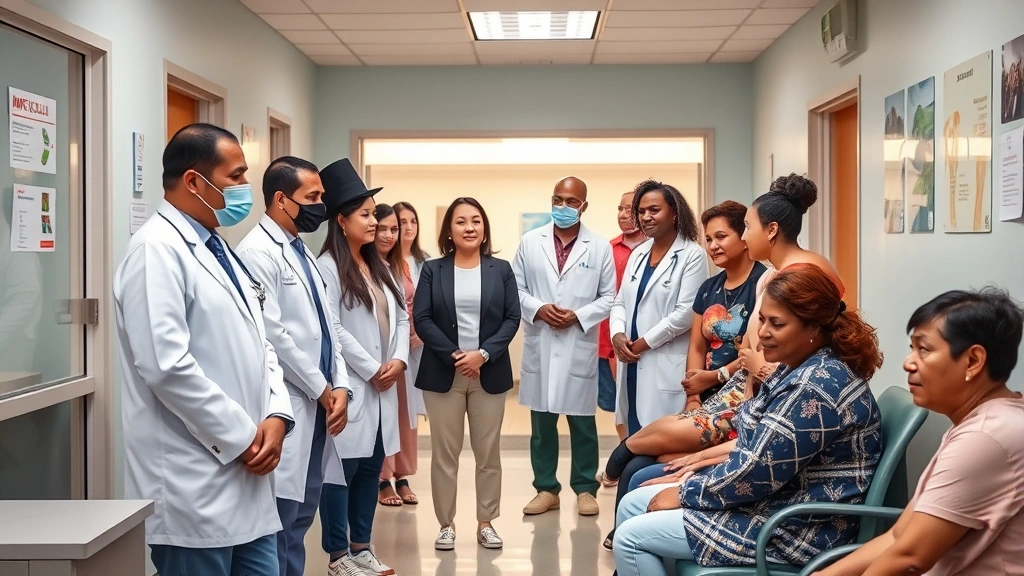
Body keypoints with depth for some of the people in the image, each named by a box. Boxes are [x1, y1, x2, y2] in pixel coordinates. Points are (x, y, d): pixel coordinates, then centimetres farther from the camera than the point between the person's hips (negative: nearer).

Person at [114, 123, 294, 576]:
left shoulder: (218, 248, 16)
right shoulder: (157, 250, -14)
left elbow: (257, 344, 16)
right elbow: (168, 366, -23)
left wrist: (276, 415, -1)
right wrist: (241, 437, -15)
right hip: (194, 489, -9)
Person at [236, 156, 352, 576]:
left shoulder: (303, 253, 16)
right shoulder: (258, 251, -12)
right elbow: (271, 333, -18)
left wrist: (339, 386, 2)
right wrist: (321, 389, -10)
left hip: (315, 407, 9)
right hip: (287, 407, -9)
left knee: (301, 514, 14)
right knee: (280, 519, -3)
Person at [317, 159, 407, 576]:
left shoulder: (378, 268, 15)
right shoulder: (326, 268, -10)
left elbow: (401, 317, 15)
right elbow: (333, 330, -16)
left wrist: (398, 359, -2)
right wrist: (372, 370, -13)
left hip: (383, 386, 8)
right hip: (350, 386, -8)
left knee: (371, 468, 12)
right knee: (341, 469, -2)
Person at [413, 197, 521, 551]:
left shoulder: (501, 269, 6)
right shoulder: (432, 270, 3)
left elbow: (512, 318, 0)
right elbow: (422, 319, -4)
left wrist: (483, 354, -13)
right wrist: (453, 356, -14)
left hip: (489, 373, 1)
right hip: (443, 373, -1)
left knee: (488, 453, 7)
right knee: (444, 454, 4)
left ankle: (486, 523, 18)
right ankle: (446, 524, 15)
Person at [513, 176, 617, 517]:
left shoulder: (600, 247, 2)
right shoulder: (530, 241, 6)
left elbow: (609, 297, 2)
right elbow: (515, 288, 6)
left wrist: (578, 316, -13)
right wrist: (538, 309, -12)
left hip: (580, 347, -1)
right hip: (539, 345, 2)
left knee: (582, 422, 6)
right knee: (541, 422, 8)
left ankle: (585, 489, 18)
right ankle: (546, 488, 19)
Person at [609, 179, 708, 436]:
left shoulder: (692, 255, -6)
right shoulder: (638, 253, 15)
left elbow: (686, 312, -14)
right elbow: (621, 302, 15)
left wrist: (644, 343, -11)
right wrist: (618, 335, -4)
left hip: (667, 366, -7)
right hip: (633, 362, 7)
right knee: (635, 436, 10)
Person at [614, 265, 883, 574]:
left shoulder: (818, 387, -25)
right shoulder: (799, 368, 8)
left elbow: (758, 471, -25)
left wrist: (686, 492, -12)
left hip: (796, 529, -10)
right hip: (772, 499, 10)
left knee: (631, 537, -9)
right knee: (632, 504, 10)